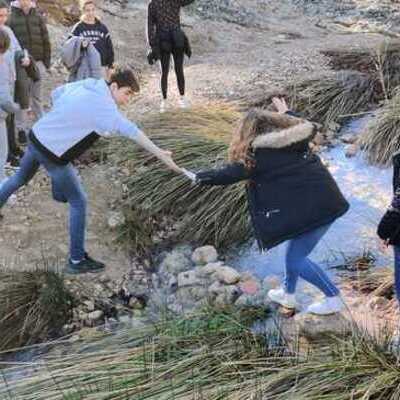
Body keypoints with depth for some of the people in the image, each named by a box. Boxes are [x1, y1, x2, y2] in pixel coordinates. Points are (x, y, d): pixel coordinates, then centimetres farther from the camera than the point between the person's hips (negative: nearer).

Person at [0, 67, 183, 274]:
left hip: (36, 136, 9)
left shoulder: (87, 85, 2)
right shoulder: (102, 105, -24)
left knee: (20, 178, 32)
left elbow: (56, 93, 15)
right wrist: (161, 155, -41)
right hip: (52, 153, -9)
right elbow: (131, 131, -36)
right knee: (78, 202, 1)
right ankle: (77, 260, 8)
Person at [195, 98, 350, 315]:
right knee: (295, 249, 22)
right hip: (327, 198, 9)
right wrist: (287, 112, 47)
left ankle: (333, 299, 13)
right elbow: (308, 127, 33)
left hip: (312, 208, -9)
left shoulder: (258, 153, -8)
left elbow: (230, 173, 0)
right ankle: (288, 293, 39)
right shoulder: (295, 137, 10)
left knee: (296, 259, 3)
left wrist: (201, 177, 15)